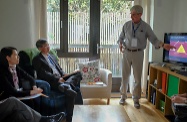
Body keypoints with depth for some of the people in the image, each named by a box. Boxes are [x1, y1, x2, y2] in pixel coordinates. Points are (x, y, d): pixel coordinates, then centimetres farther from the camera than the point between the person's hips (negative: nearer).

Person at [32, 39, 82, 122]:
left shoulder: (52, 56, 26)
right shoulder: (37, 59, 1)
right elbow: (43, 74, -11)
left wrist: (64, 74, 4)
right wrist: (57, 79, -17)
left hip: (60, 78, 9)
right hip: (52, 81, -9)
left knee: (78, 74, -10)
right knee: (72, 93, -29)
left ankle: (67, 85, -33)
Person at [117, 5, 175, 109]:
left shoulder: (145, 27, -5)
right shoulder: (126, 25, 0)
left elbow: (154, 39, -6)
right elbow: (121, 37, 11)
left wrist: (163, 45, -23)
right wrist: (120, 44, -10)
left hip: (138, 54, -1)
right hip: (127, 53, 2)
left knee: (137, 77, 3)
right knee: (125, 76, 7)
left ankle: (136, 99, 18)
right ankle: (123, 96, 24)